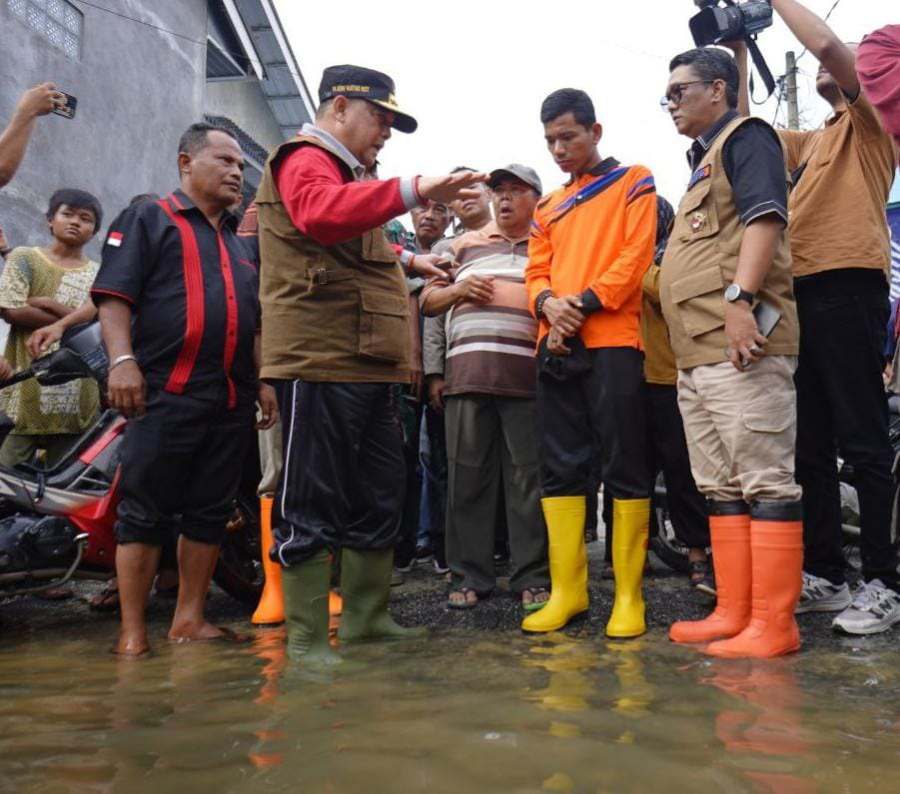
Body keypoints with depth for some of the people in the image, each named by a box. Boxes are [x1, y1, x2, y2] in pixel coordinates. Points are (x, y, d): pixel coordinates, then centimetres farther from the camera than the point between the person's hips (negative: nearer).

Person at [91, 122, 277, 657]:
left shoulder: (240, 242, 24)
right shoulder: (148, 220, 4)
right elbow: (113, 294, -7)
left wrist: (263, 380, 17)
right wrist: (123, 359, -20)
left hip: (233, 400, 7)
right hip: (166, 393, -6)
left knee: (211, 512, 8)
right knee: (146, 513, -3)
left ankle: (190, 619, 18)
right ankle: (133, 631, 5)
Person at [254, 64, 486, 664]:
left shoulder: (352, 174, 29)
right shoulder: (305, 160, -3)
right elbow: (322, 211, -28)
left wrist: (410, 262, 23)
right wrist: (414, 191, -37)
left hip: (369, 367, 10)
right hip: (322, 362, -10)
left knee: (380, 499, 12)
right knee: (315, 505, -5)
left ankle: (367, 617, 23)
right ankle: (306, 639, 4)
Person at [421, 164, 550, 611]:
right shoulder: (465, 245, 22)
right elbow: (428, 301, 21)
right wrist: (458, 290, 1)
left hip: (526, 375, -2)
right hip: (468, 371, 2)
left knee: (528, 477, -2)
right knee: (467, 476, 2)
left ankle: (532, 578, 6)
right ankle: (470, 575, 11)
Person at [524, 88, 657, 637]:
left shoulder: (634, 183, 10)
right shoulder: (549, 207, 24)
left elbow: (636, 255, -3)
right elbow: (537, 272, 17)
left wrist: (583, 304, -12)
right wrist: (549, 304, -6)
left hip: (611, 342, -5)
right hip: (557, 346, 5)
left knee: (625, 466, -5)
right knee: (561, 468, 3)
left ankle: (630, 595, 2)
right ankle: (567, 590, 10)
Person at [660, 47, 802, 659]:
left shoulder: (745, 136, 2)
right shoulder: (706, 158, 28)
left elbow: (764, 217, -15)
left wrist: (739, 298, -26)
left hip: (740, 344, -10)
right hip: (697, 354, 10)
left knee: (766, 483, -7)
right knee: (722, 489, 10)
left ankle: (774, 625, -3)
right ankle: (733, 614, 16)